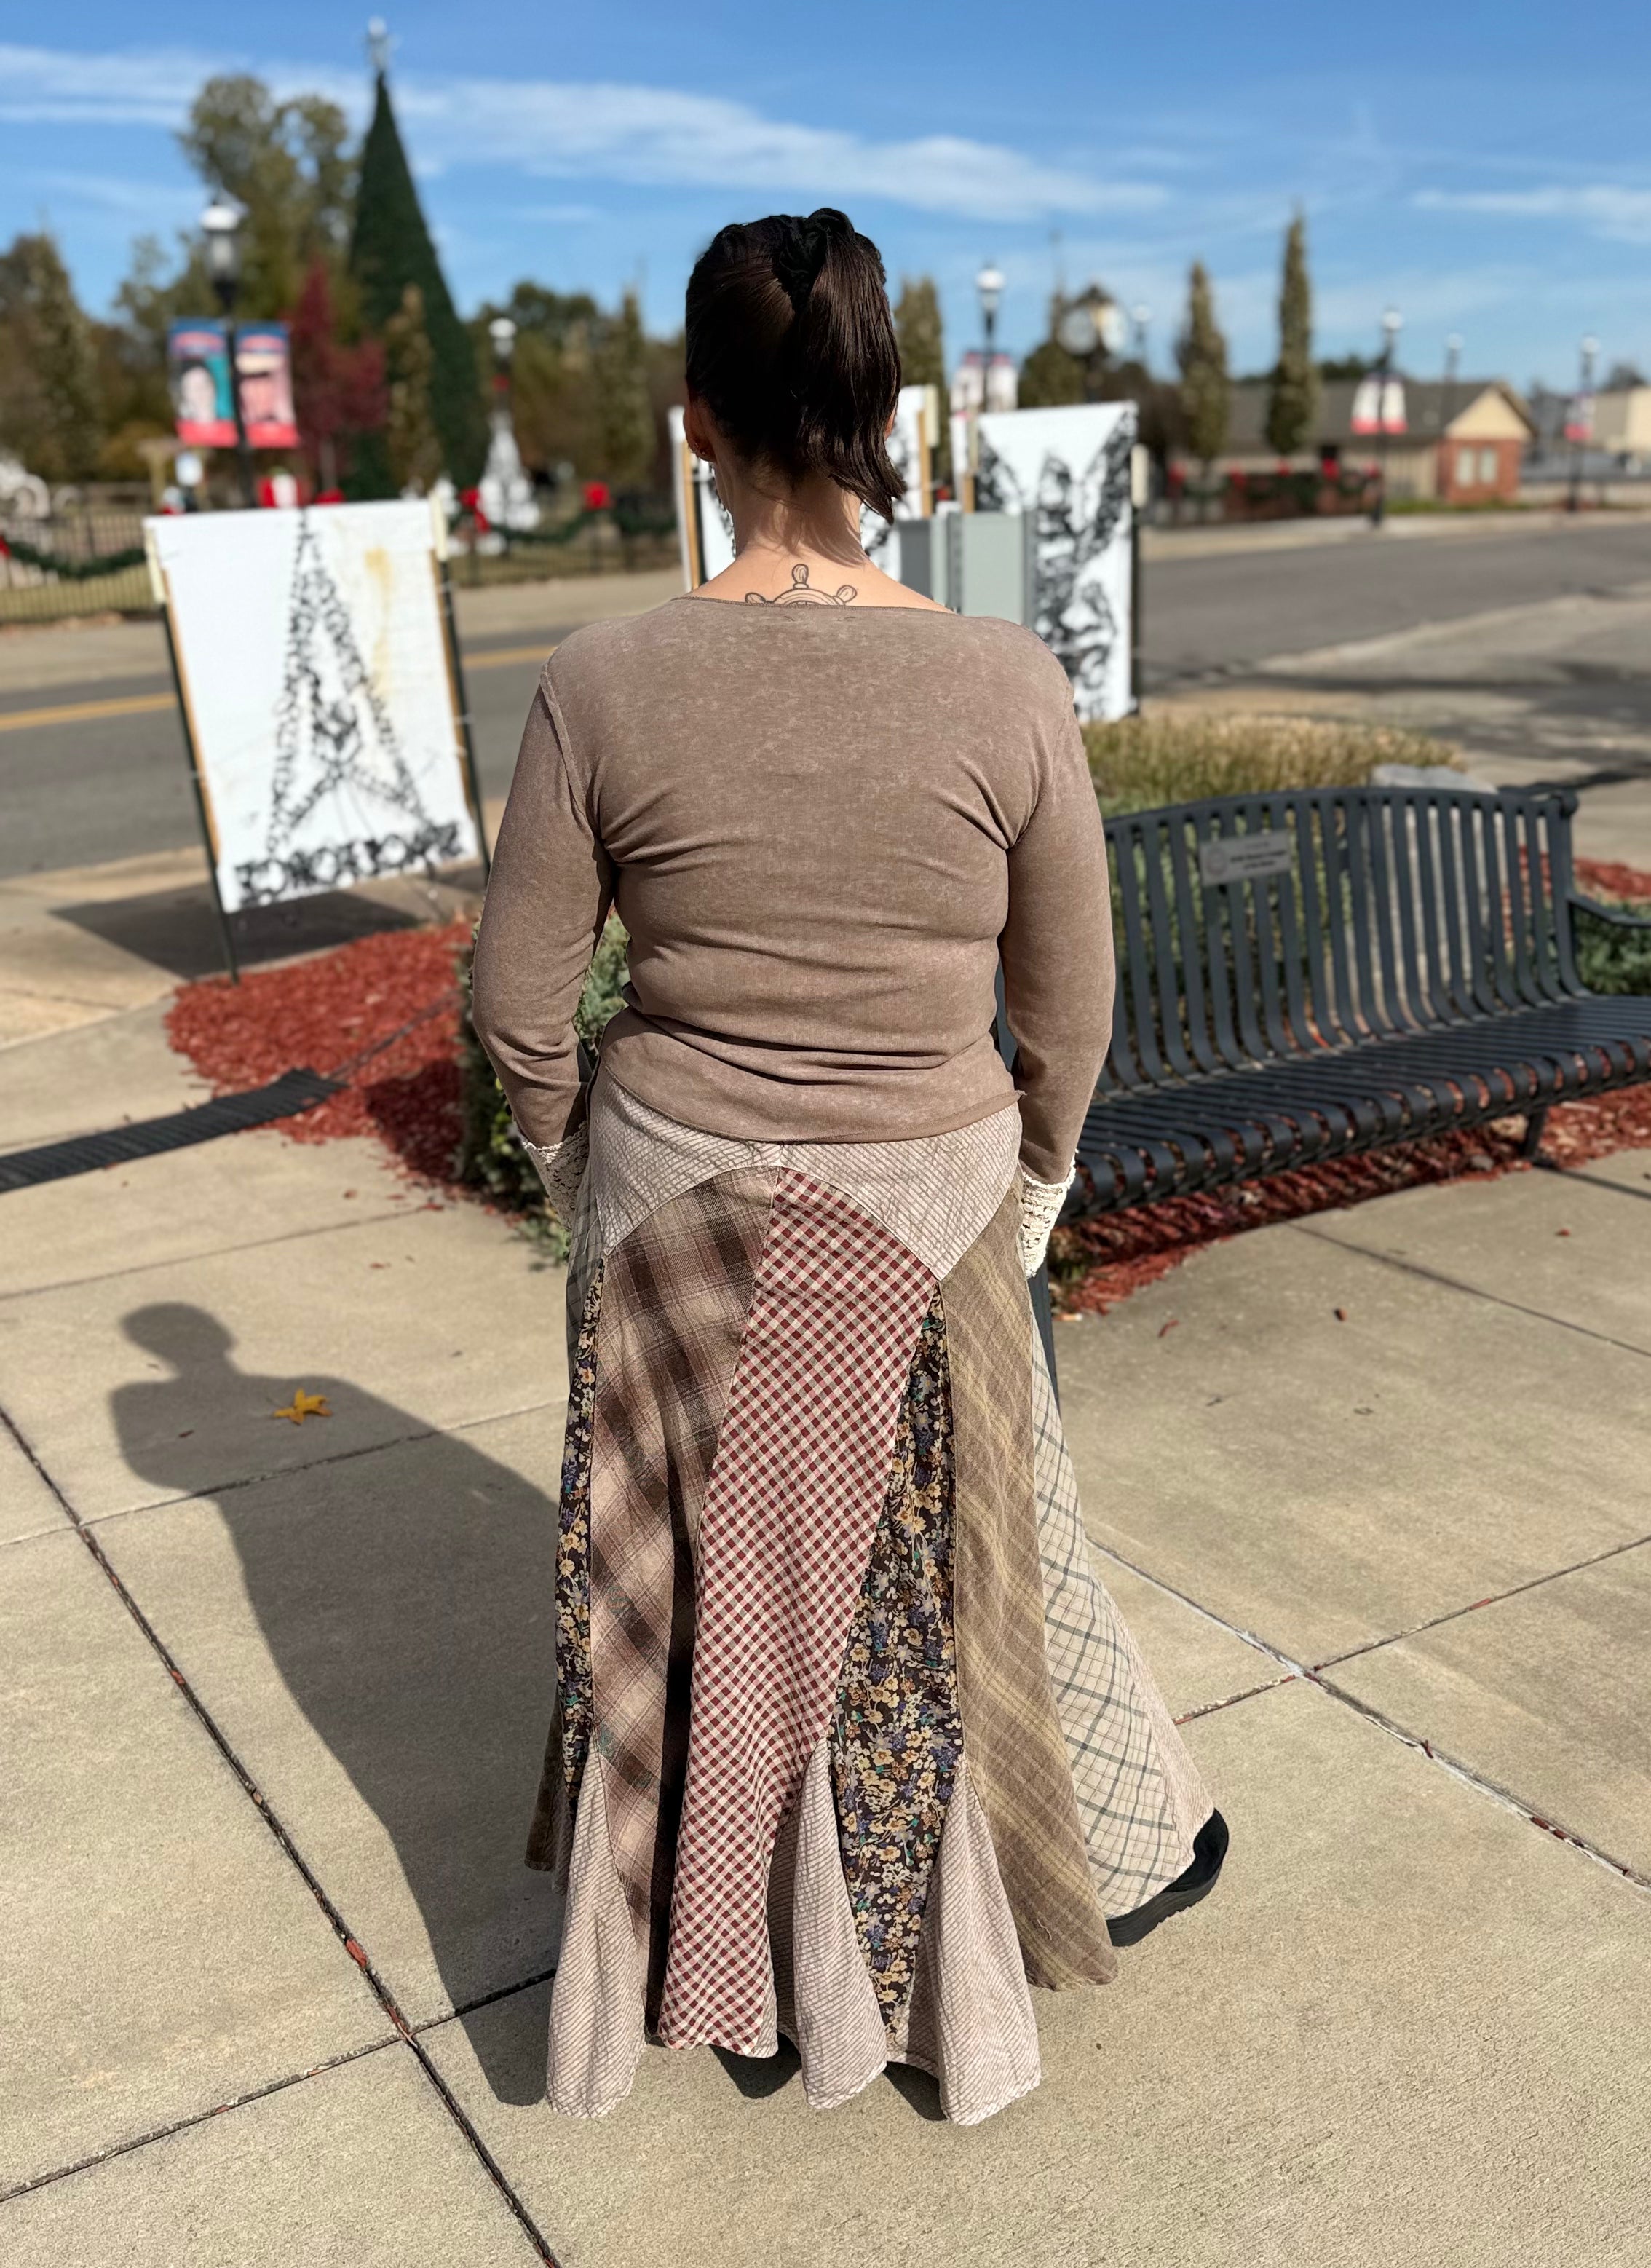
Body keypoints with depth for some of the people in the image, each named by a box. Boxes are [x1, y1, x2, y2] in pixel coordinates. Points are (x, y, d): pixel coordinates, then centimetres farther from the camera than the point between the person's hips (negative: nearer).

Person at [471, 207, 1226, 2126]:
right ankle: (1120, 1853, 46)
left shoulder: (605, 686, -15)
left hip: (676, 1204, 1)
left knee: (709, 1567, 20)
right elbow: (1072, 1000, -5)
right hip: (926, 1213, -1)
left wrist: (564, 1157, 12)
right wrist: (1036, 1174, 13)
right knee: (944, 1556, 21)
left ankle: (740, 1960, 43)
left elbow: (518, 1000, -7)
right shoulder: (1003, 686, -16)